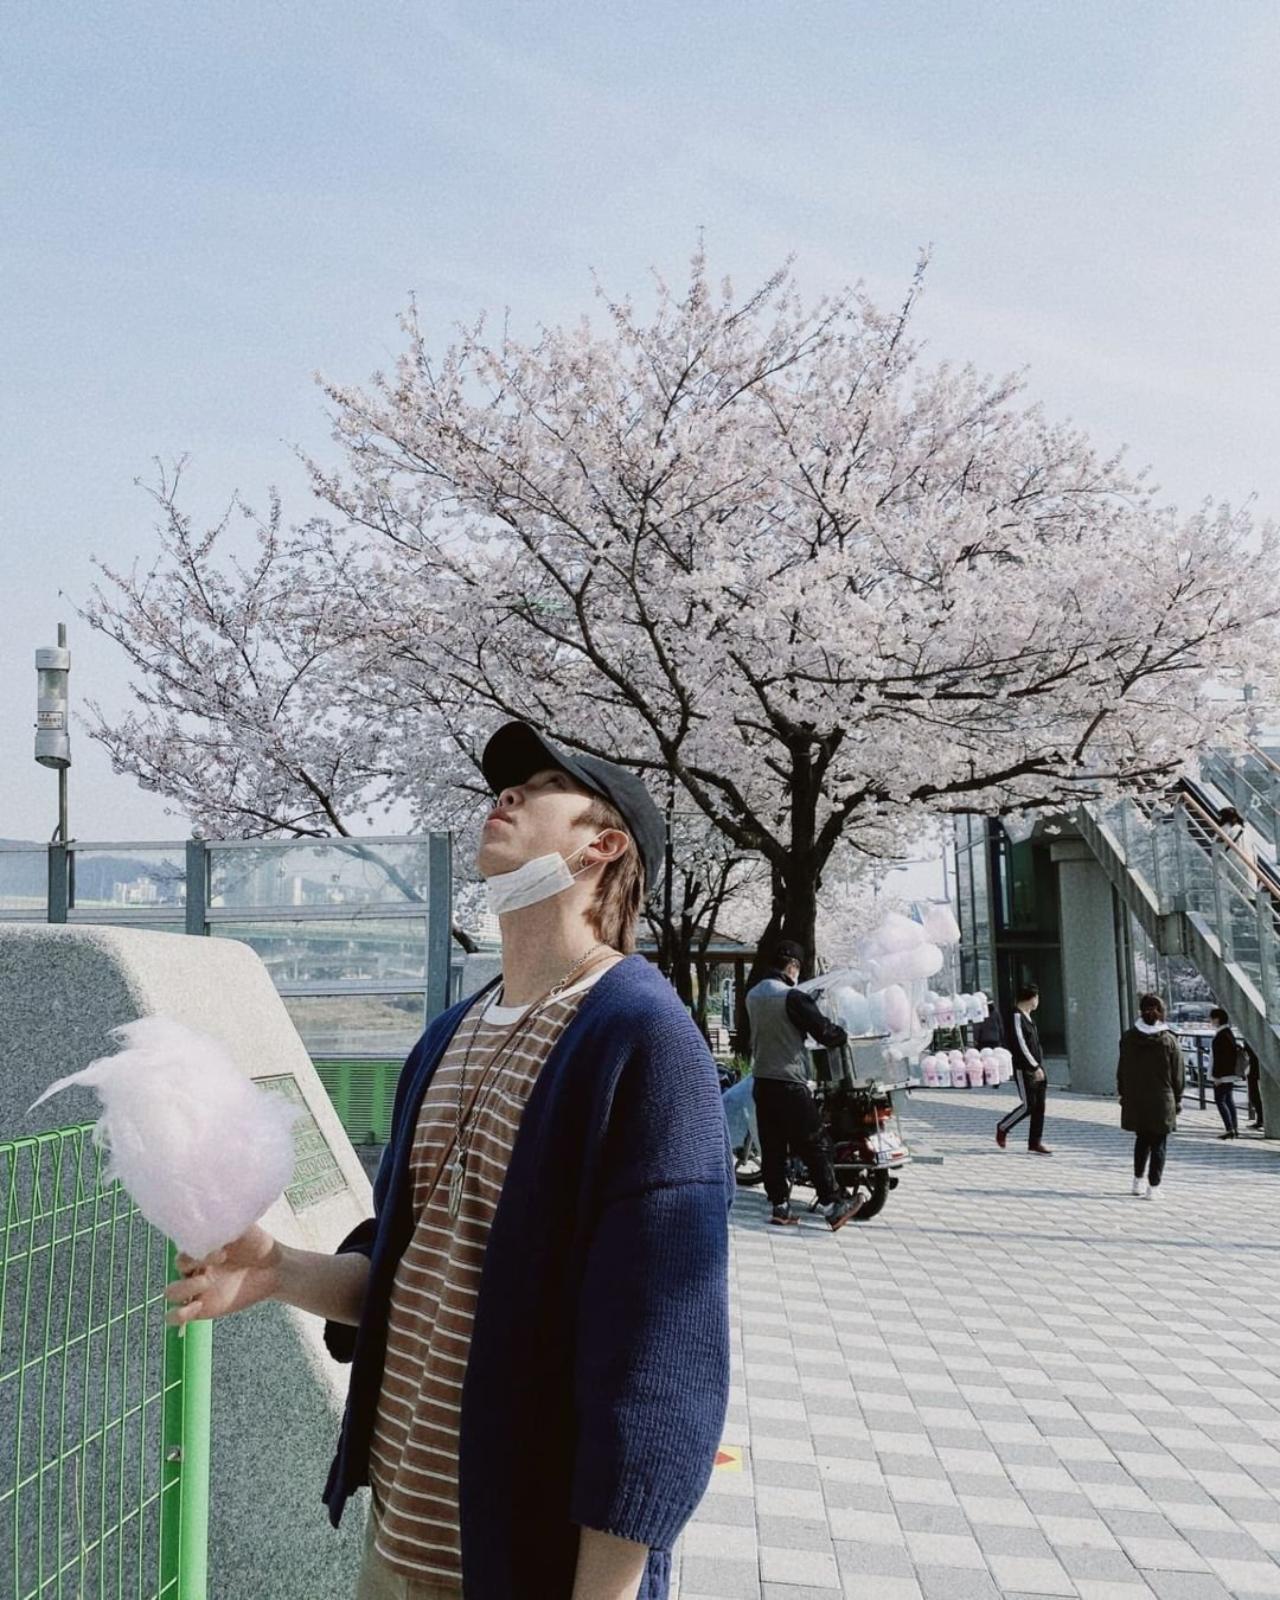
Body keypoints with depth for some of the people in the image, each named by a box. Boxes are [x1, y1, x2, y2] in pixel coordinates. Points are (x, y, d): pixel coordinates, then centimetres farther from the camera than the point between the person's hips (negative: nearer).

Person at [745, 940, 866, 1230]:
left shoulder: (753, 995, 9)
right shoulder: (792, 997, -16)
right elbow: (823, 1030, -14)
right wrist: (843, 1036, 8)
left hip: (761, 1080, 8)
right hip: (788, 1083, -8)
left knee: (771, 1146, 10)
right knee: (814, 1144, -3)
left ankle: (779, 1205, 13)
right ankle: (834, 1205, -3)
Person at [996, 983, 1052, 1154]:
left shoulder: (1027, 1017, 16)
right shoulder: (1016, 1017, -14)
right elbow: (1020, 1045, -20)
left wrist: (1039, 1066, 18)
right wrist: (1035, 1067, -22)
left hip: (1036, 1068, 9)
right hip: (1024, 1069, -9)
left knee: (1039, 1106, 6)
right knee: (1028, 1105, -7)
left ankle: (1036, 1142, 11)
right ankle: (1002, 1128, 13)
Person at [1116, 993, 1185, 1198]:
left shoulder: (1128, 1037, -3)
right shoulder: (1168, 1040, -9)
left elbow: (1122, 1070, 4)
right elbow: (1178, 1074, -3)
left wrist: (1123, 1094, 15)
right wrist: (1177, 1100, 7)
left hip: (1135, 1101, 3)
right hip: (1162, 1101, -3)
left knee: (1142, 1140, 20)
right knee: (1158, 1144, 6)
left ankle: (1138, 1181, 24)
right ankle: (1153, 1187, 4)